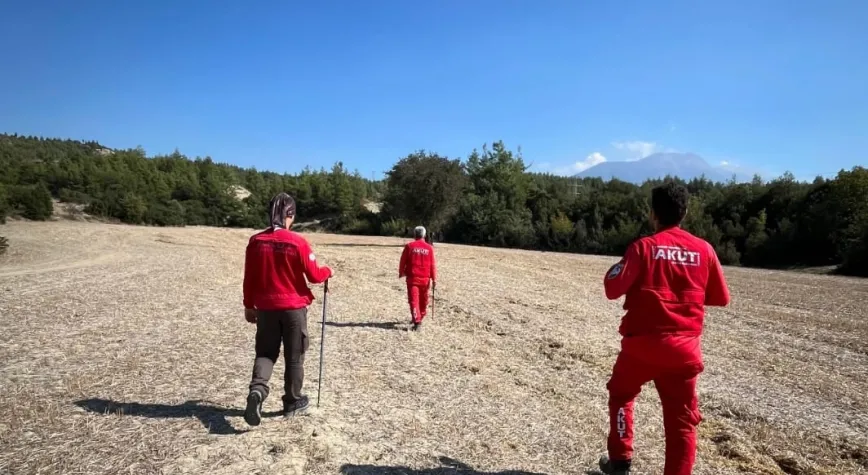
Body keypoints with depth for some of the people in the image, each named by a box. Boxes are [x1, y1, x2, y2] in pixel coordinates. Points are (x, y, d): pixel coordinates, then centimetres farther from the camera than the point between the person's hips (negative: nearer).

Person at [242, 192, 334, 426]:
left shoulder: (256, 241, -4)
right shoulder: (298, 242, -14)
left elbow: (249, 278, 2)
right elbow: (314, 275, -9)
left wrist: (249, 305, 13)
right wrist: (327, 271, 12)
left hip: (266, 308, 3)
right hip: (294, 307, -2)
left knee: (265, 353, 14)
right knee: (294, 356, 12)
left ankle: (257, 390, -11)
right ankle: (293, 402, 22)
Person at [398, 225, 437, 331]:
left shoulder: (409, 246, -3)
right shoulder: (429, 248, -1)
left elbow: (403, 261, 2)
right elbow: (432, 264, 0)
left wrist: (401, 273, 18)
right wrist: (434, 279, 4)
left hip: (412, 278, -2)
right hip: (425, 278, 2)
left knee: (413, 300, -3)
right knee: (423, 300, 17)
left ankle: (417, 321, -15)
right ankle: (420, 318, 32)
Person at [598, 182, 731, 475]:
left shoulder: (644, 246, -9)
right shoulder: (704, 249, 0)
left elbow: (613, 289, -12)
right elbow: (721, 298, 9)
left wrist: (618, 269, 7)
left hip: (642, 343, -2)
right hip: (684, 347, 2)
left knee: (621, 394, 22)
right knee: (682, 418, 10)